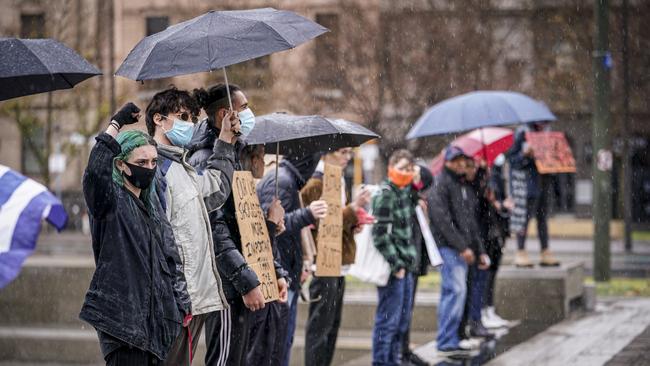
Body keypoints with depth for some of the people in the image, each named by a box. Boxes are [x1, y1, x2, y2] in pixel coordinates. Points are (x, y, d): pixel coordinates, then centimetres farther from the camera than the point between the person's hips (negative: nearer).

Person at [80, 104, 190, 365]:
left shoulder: (151, 202, 17)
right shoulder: (111, 202, -5)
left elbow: (170, 257, 21)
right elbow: (95, 171, -28)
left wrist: (181, 303, 16)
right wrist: (116, 124, -21)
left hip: (156, 313, 7)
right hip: (123, 313, -7)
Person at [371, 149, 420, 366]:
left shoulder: (404, 192, 10)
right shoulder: (385, 195, -13)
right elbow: (381, 234, -18)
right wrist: (396, 265, -17)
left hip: (404, 266, 9)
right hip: (391, 267, -9)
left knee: (403, 320, 17)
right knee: (388, 320, -4)